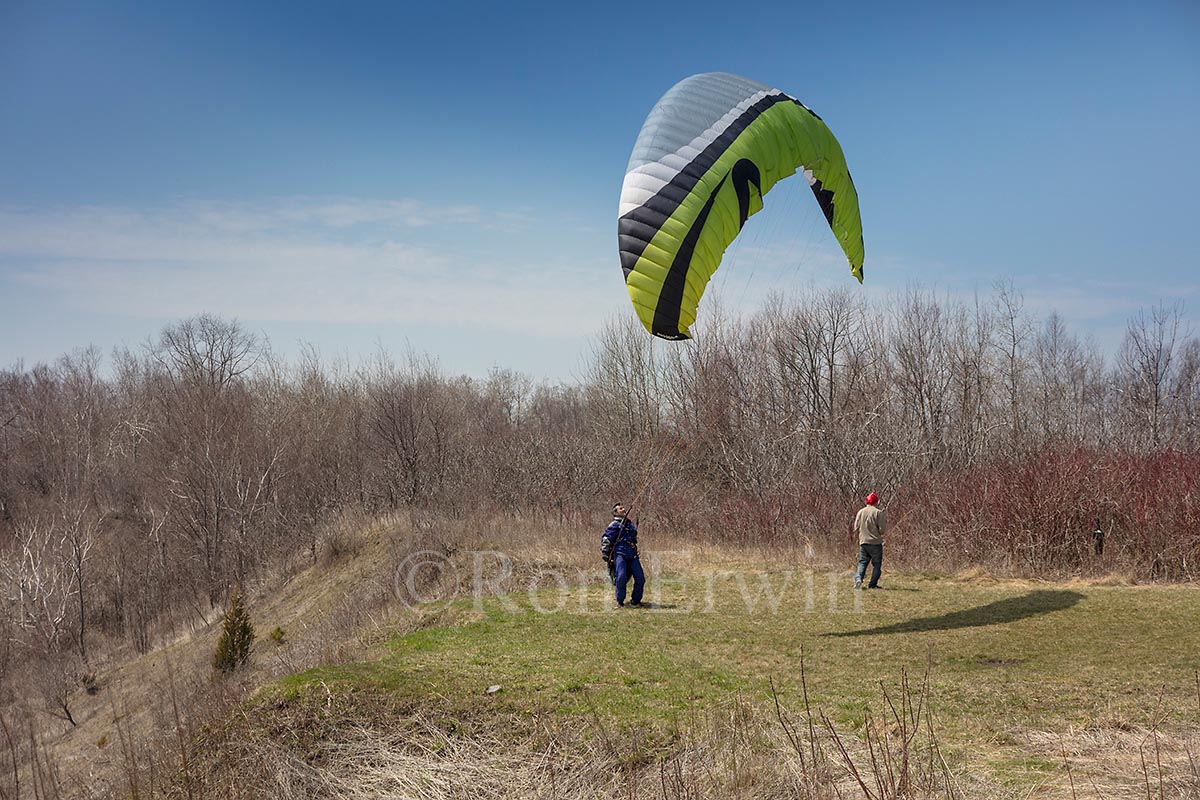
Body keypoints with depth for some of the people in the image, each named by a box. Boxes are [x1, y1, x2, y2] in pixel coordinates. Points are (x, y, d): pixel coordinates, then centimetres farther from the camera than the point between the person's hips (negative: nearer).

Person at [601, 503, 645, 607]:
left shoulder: (630, 524, 21)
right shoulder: (614, 525, 0)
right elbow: (605, 539, -3)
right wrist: (604, 554, -8)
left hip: (632, 555, 6)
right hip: (620, 555, -6)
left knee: (640, 578, -5)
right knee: (621, 577, -20)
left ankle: (635, 601, 9)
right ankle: (620, 602, -4)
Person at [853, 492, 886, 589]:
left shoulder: (861, 512, 6)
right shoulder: (878, 512, -8)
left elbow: (856, 529, 7)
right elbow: (882, 529, -11)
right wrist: (885, 523, 9)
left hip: (863, 542, 4)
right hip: (875, 542, -4)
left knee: (862, 562, 10)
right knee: (877, 564, 7)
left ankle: (858, 578, -13)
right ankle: (873, 584, 2)